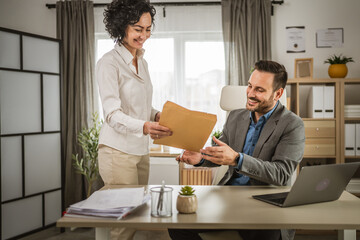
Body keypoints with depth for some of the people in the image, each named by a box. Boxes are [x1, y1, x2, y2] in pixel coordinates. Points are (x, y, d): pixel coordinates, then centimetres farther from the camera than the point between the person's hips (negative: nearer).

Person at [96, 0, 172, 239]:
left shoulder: (142, 62, 12)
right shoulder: (109, 63, -11)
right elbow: (112, 114, -20)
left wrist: (157, 116, -4)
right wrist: (144, 127, -37)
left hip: (141, 150, 7)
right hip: (118, 151, -7)